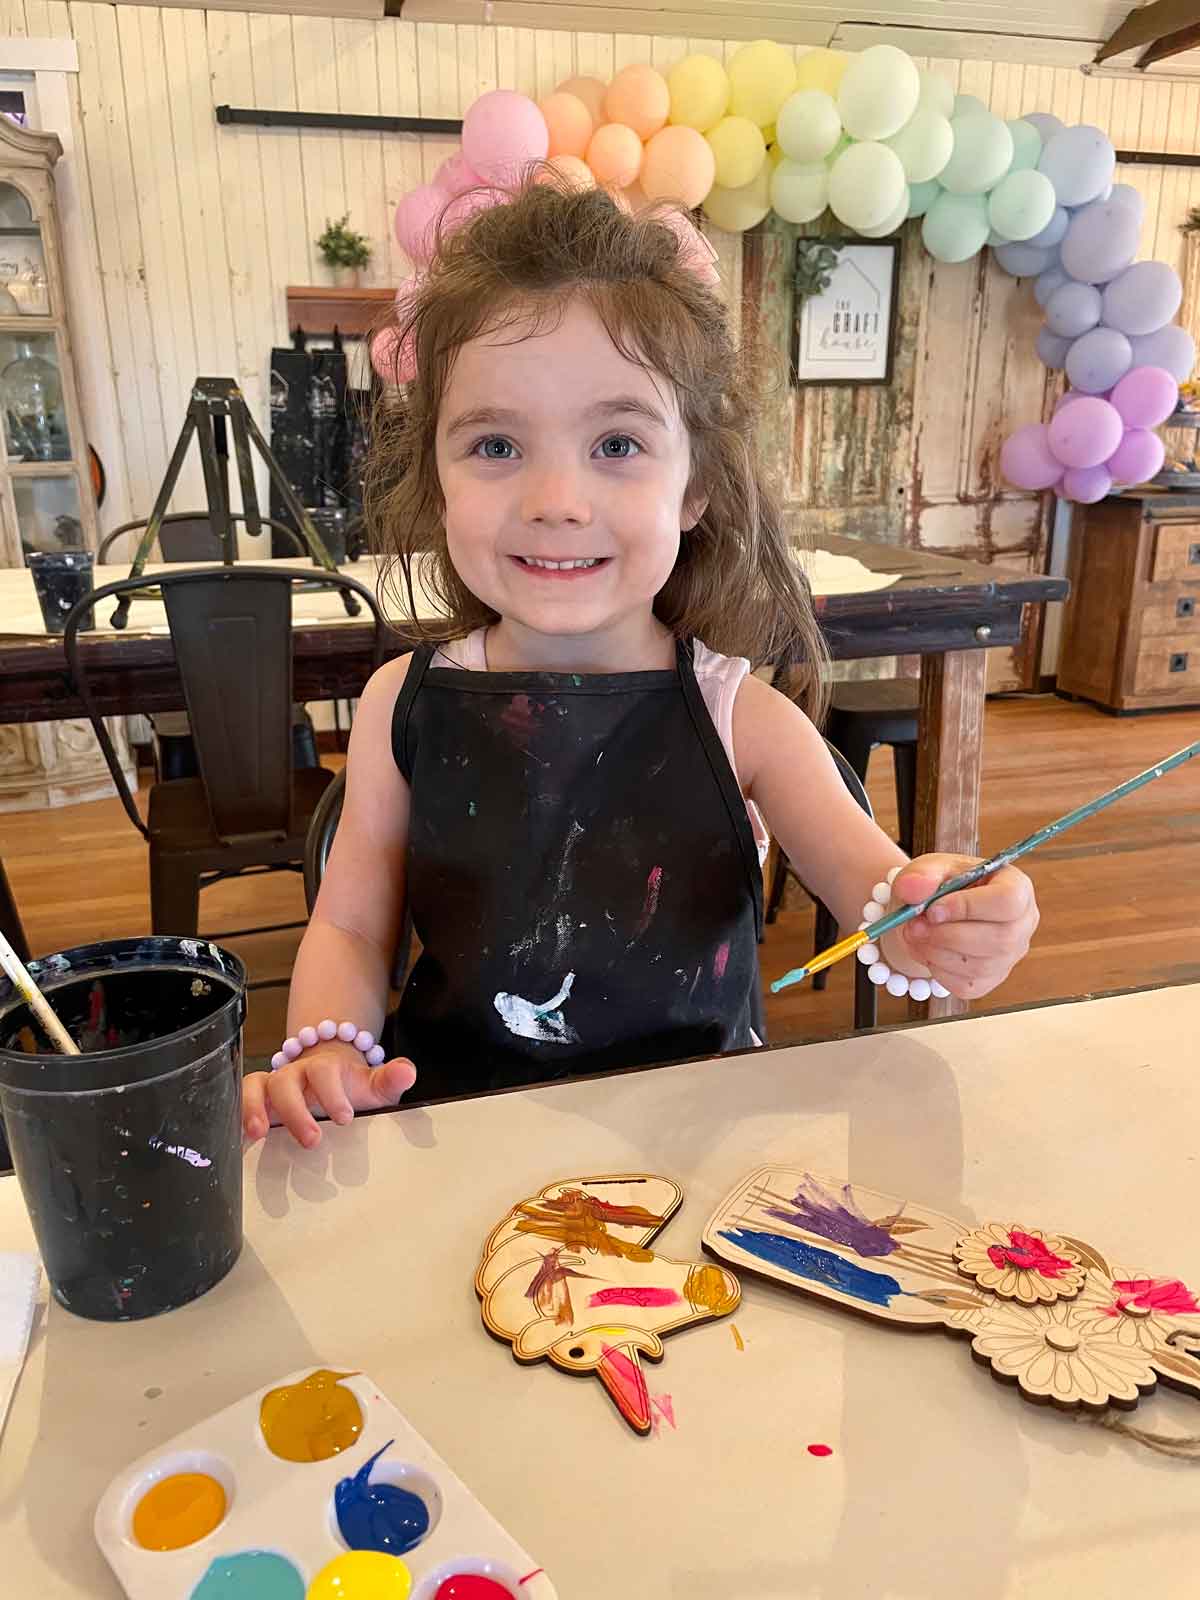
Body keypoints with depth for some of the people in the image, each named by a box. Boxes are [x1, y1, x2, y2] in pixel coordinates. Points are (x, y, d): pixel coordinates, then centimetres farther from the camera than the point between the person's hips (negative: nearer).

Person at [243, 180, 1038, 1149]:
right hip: (456, 1119, 0)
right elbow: (351, 926, 3)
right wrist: (326, 1050, -16)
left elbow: (872, 884, -10)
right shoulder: (405, 706, -4)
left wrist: (938, 929, -33)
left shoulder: (739, 718, -9)